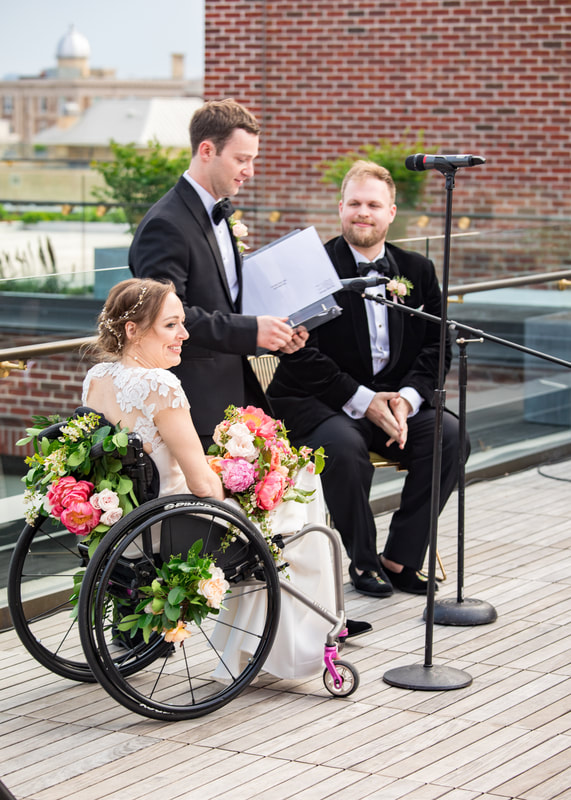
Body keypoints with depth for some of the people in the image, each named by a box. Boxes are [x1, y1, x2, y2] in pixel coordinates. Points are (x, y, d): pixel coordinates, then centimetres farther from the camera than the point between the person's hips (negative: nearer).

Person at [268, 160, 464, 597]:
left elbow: (437, 345, 6)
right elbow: (301, 354, -13)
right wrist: (363, 400, -20)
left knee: (450, 434, -22)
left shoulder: (417, 270, 10)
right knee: (344, 445, -36)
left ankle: (400, 557, -11)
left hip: (397, 400, 5)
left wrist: (407, 397, -14)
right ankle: (363, 560, -13)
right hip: (320, 403, -4)